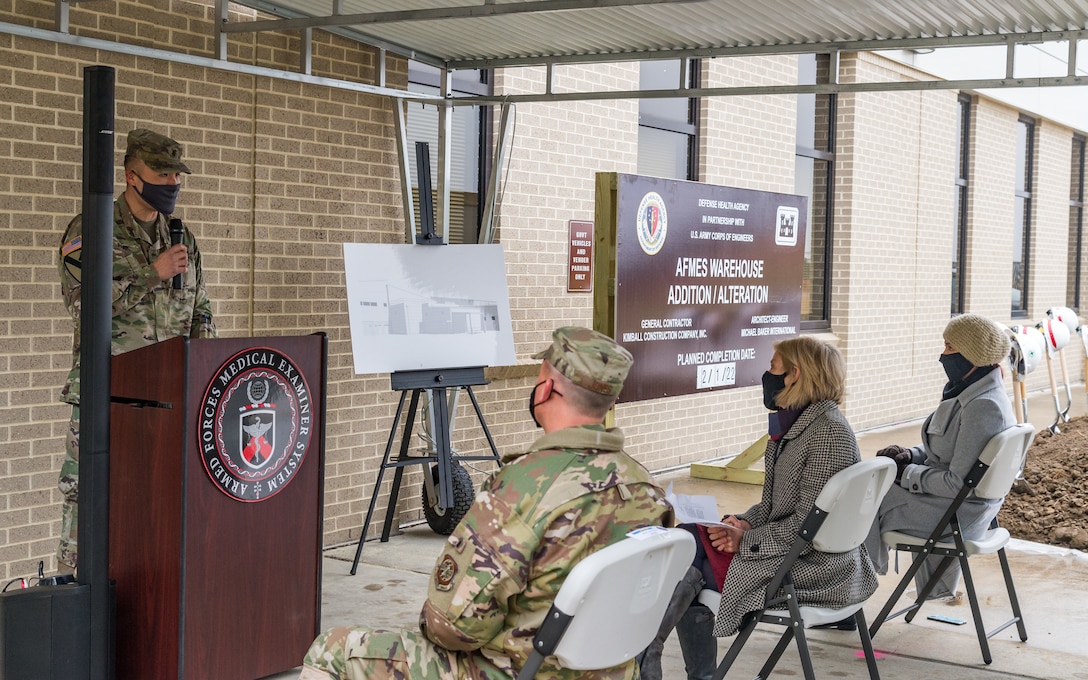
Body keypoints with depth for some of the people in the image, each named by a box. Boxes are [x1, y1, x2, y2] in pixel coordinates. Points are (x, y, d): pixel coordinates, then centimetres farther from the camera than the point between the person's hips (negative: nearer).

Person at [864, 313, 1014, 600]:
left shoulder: (983, 408, -25)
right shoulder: (972, 394, 6)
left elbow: (959, 484, -25)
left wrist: (908, 474, -14)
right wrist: (910, 455, 1)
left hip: (958, 515, -10)